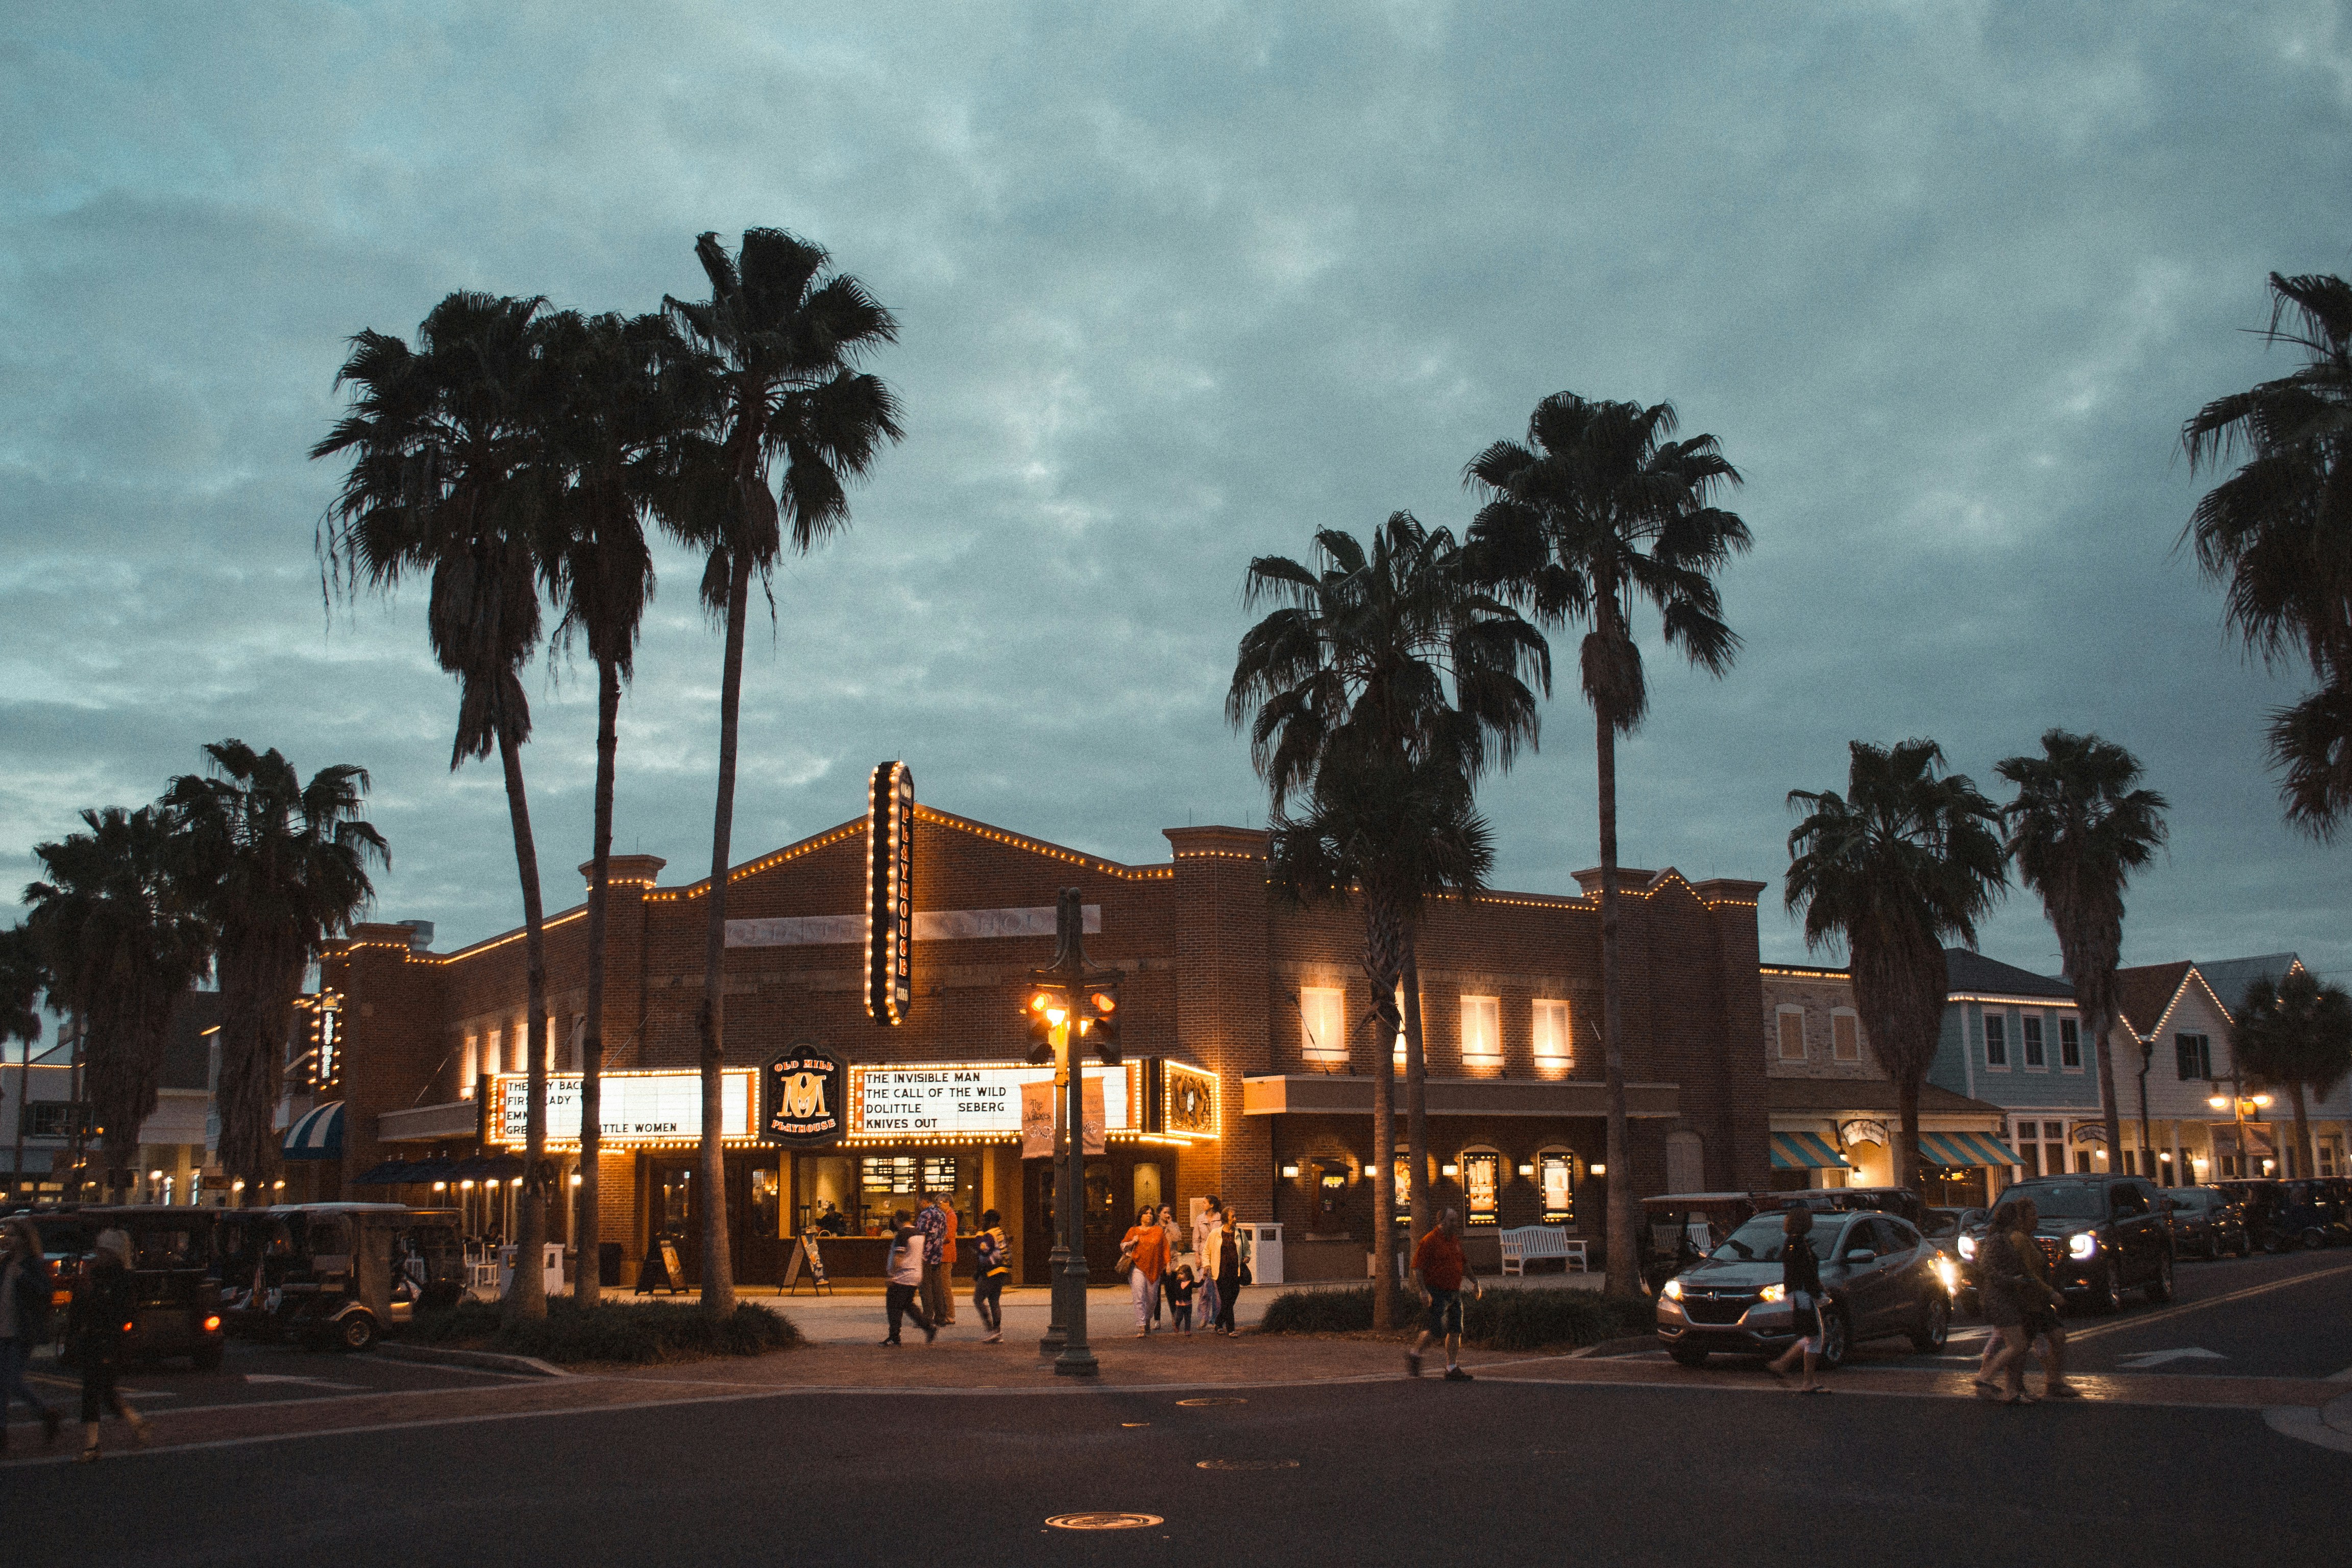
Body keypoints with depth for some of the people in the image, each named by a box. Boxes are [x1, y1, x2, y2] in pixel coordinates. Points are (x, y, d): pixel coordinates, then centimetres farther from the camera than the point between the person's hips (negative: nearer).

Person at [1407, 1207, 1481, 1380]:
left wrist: (1475, 1283, 20)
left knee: (1455, 1331, 5)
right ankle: (1414, 1356, 9)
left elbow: (1464, 1265, 28)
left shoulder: (1456, 1241, 14)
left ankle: (1452, 1369, 10)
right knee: (1435, 1330, -12)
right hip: (1436, 1293, -8)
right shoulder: (1429, 1241, -11)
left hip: (1454, 1293, 8)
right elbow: (1417, 1268, -14)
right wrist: (1424, 1292, -22)